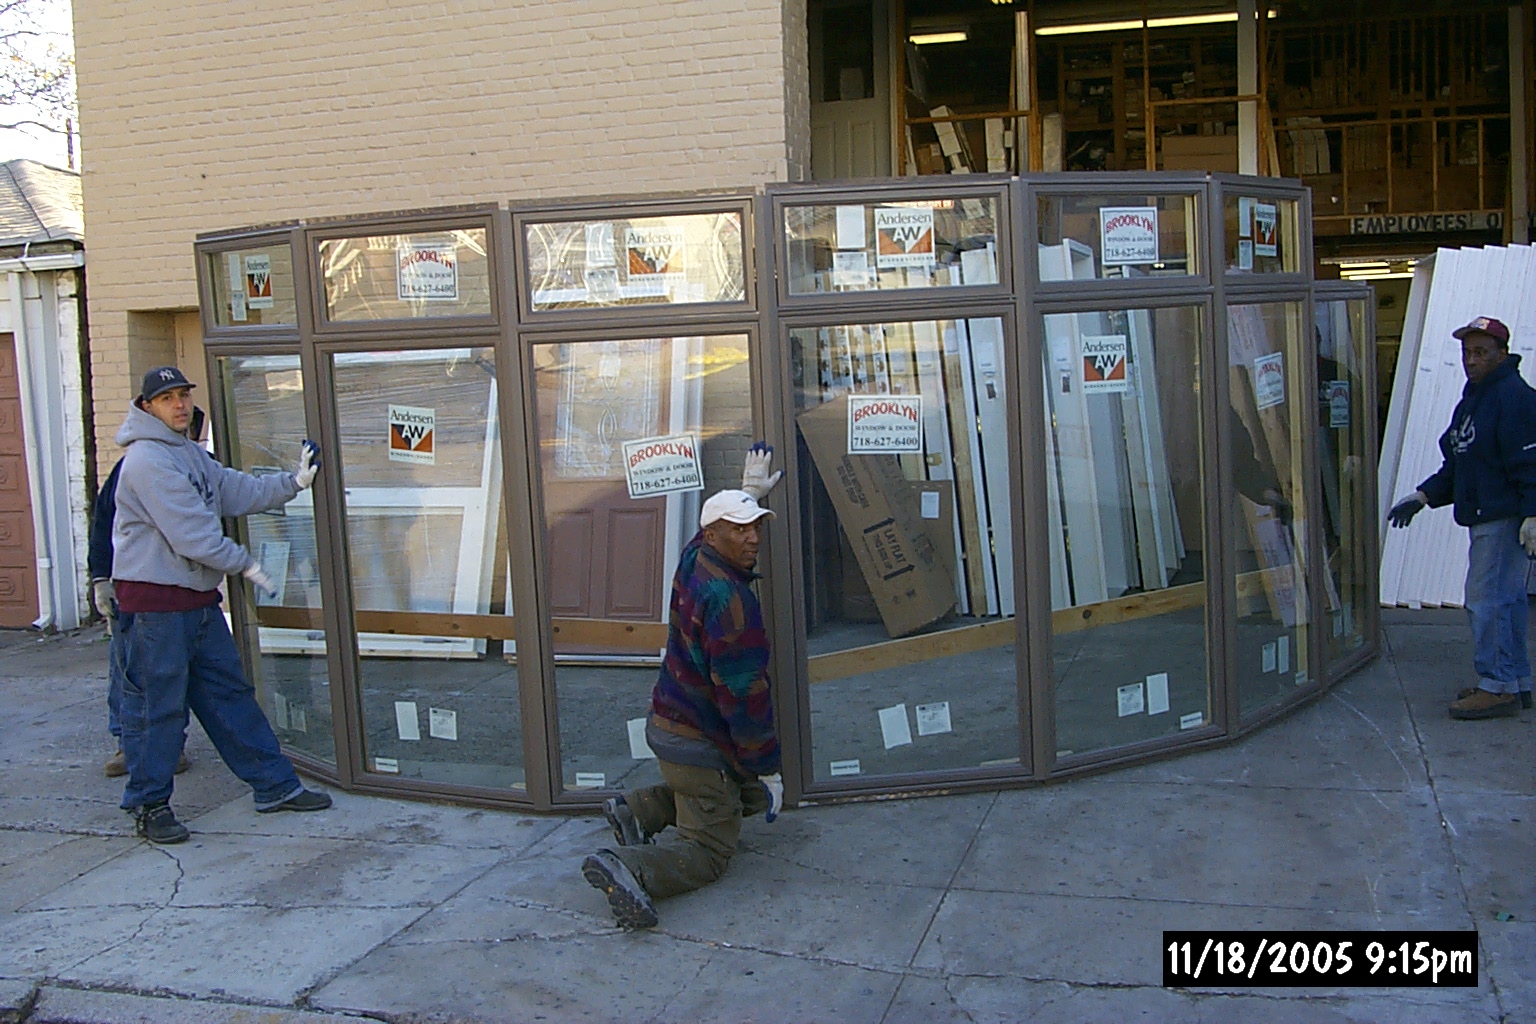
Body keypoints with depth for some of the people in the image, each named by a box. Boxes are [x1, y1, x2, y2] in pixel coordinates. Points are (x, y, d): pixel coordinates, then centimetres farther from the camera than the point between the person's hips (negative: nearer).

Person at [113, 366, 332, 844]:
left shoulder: (193, 453, 16)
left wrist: (293, 482, 2)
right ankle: (148, 804, 14)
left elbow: (239, 492, 13)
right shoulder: (146, 459, -15)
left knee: (230, 694, 13)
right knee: (157, 706, 0)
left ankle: (274, 785, 19)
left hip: (200, 598, 9)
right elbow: (189, 531, -20)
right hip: (154, 602, -9)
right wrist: (244, 563, -13)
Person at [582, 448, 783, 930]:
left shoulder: (694, 560, 0)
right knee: (708, 852, 0)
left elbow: (723, 516, 29)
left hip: (668, 722, 10)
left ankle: (636, 809, 19)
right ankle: (628, 869, -24)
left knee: (746, 792, 29)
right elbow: (744, 693, -25)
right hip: (698, 742, -9)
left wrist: (749, 491, 35)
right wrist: (768, 768, -17)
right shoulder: (730, 600, -27)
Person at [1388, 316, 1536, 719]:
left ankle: (1498, 687, -3)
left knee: (1488, 599, -10)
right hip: (1484, 518, 10)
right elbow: (1456, 465, 23)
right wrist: (1423, 496, 13)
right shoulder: (1472, 399, 19)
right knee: (1504, 599, 14)